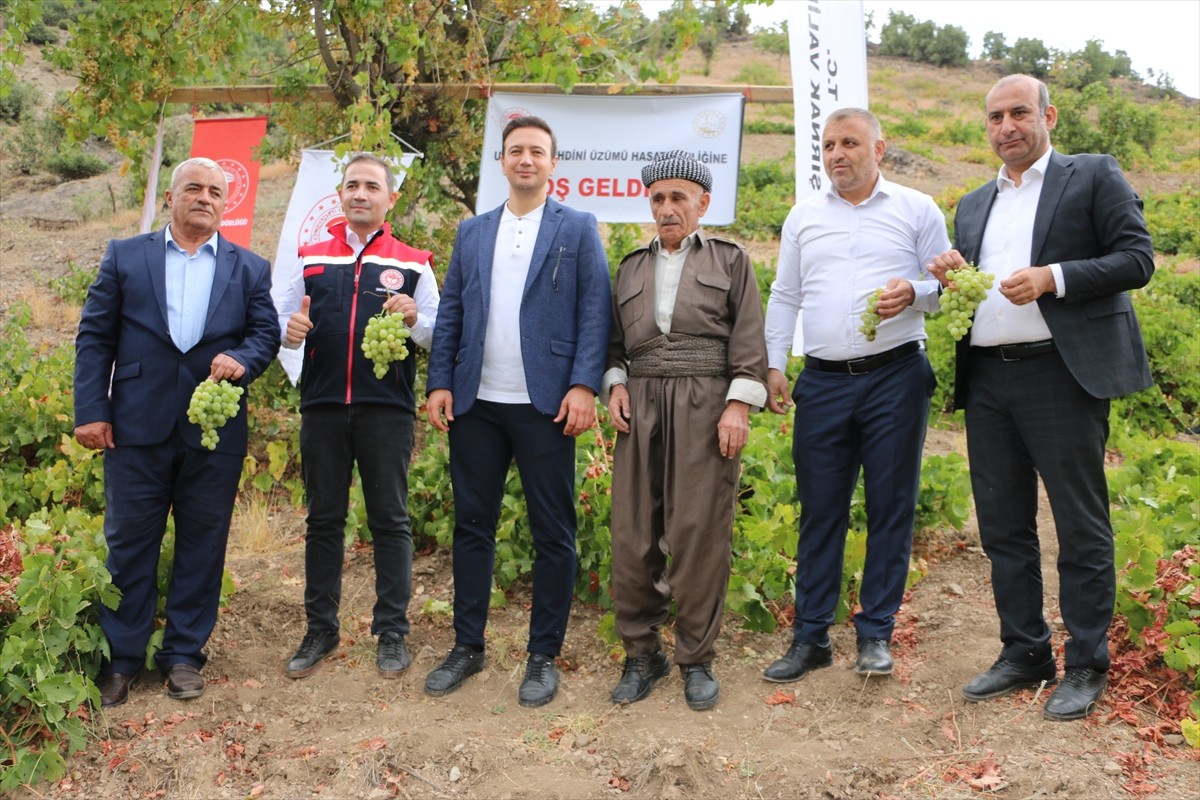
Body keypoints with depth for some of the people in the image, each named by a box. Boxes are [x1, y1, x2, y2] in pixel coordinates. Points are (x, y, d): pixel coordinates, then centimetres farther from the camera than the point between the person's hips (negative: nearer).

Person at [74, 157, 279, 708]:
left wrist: (242, 360, -19)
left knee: (202, 544, 7)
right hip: (138, 427, -1)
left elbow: (267, 332, 4)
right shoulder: (125, 257, 7)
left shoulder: (250, 269, 10)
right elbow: (94, 336, 3)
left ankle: (184, 653, 20)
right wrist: (90, 410, -5)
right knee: (128, 542, 6)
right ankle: (121, 658, 18)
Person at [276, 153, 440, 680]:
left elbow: (438, 333, 4)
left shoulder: (413, 264, 7)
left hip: (387, 408, -2)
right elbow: (285, 319, 15)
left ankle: (392, 632, 12)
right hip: (322, 405, 2)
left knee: (389, 520, 3)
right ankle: (320, 628, 20)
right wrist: (292, 328, -8)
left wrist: (414, 319, -17)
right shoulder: (311, 257, 13)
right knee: (323, 519, 9)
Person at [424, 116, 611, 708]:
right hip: (475, 403, 4)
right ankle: (467, 646, 21)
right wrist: (439, 383, 2)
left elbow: (594, 312, -3)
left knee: (552, 532, 3)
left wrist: (584, 385, -14)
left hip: (544, 405, -3)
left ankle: (543, 656, 14)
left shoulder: (577, 229, 5)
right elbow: (450, 314, 12)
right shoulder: (472, 232, 15)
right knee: (472, 525, 9)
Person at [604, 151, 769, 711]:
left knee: (699, 533, -4)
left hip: (705, 407, -3)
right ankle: (640, 654, 14)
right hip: (641, 406, 3)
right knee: (633, 533, 0)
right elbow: (615, 340, 21)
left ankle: (696, 659, 10)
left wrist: (738, 405, -8)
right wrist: (615, 384, 3)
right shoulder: (632, 267, 19)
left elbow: (749, 340, 2)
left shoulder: (730, 260, 10)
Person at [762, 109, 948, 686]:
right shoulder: (804, 217, 14)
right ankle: (810, 637, 13)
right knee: (819, 511, 4)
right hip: (823, 381, 2)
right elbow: (784, 296, 15)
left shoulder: (916, 210, 6)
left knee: (890, 508, 3)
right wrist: (772, 364, 7)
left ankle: (876, 634, 14)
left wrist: (913, 292, -16)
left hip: (896, 377, -2)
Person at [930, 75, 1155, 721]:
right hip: (987, 378, 6)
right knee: (1003, 527, 10)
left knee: (1081, 527, 1)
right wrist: (950, 279, -1)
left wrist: (1052, 277, -17)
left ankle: (1086, 666, 13)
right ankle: (1023, 654, 23)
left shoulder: (1094, 177, 4)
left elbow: (1136, 259, -5)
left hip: (1063, 372, -5)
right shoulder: (973, 206, 20)